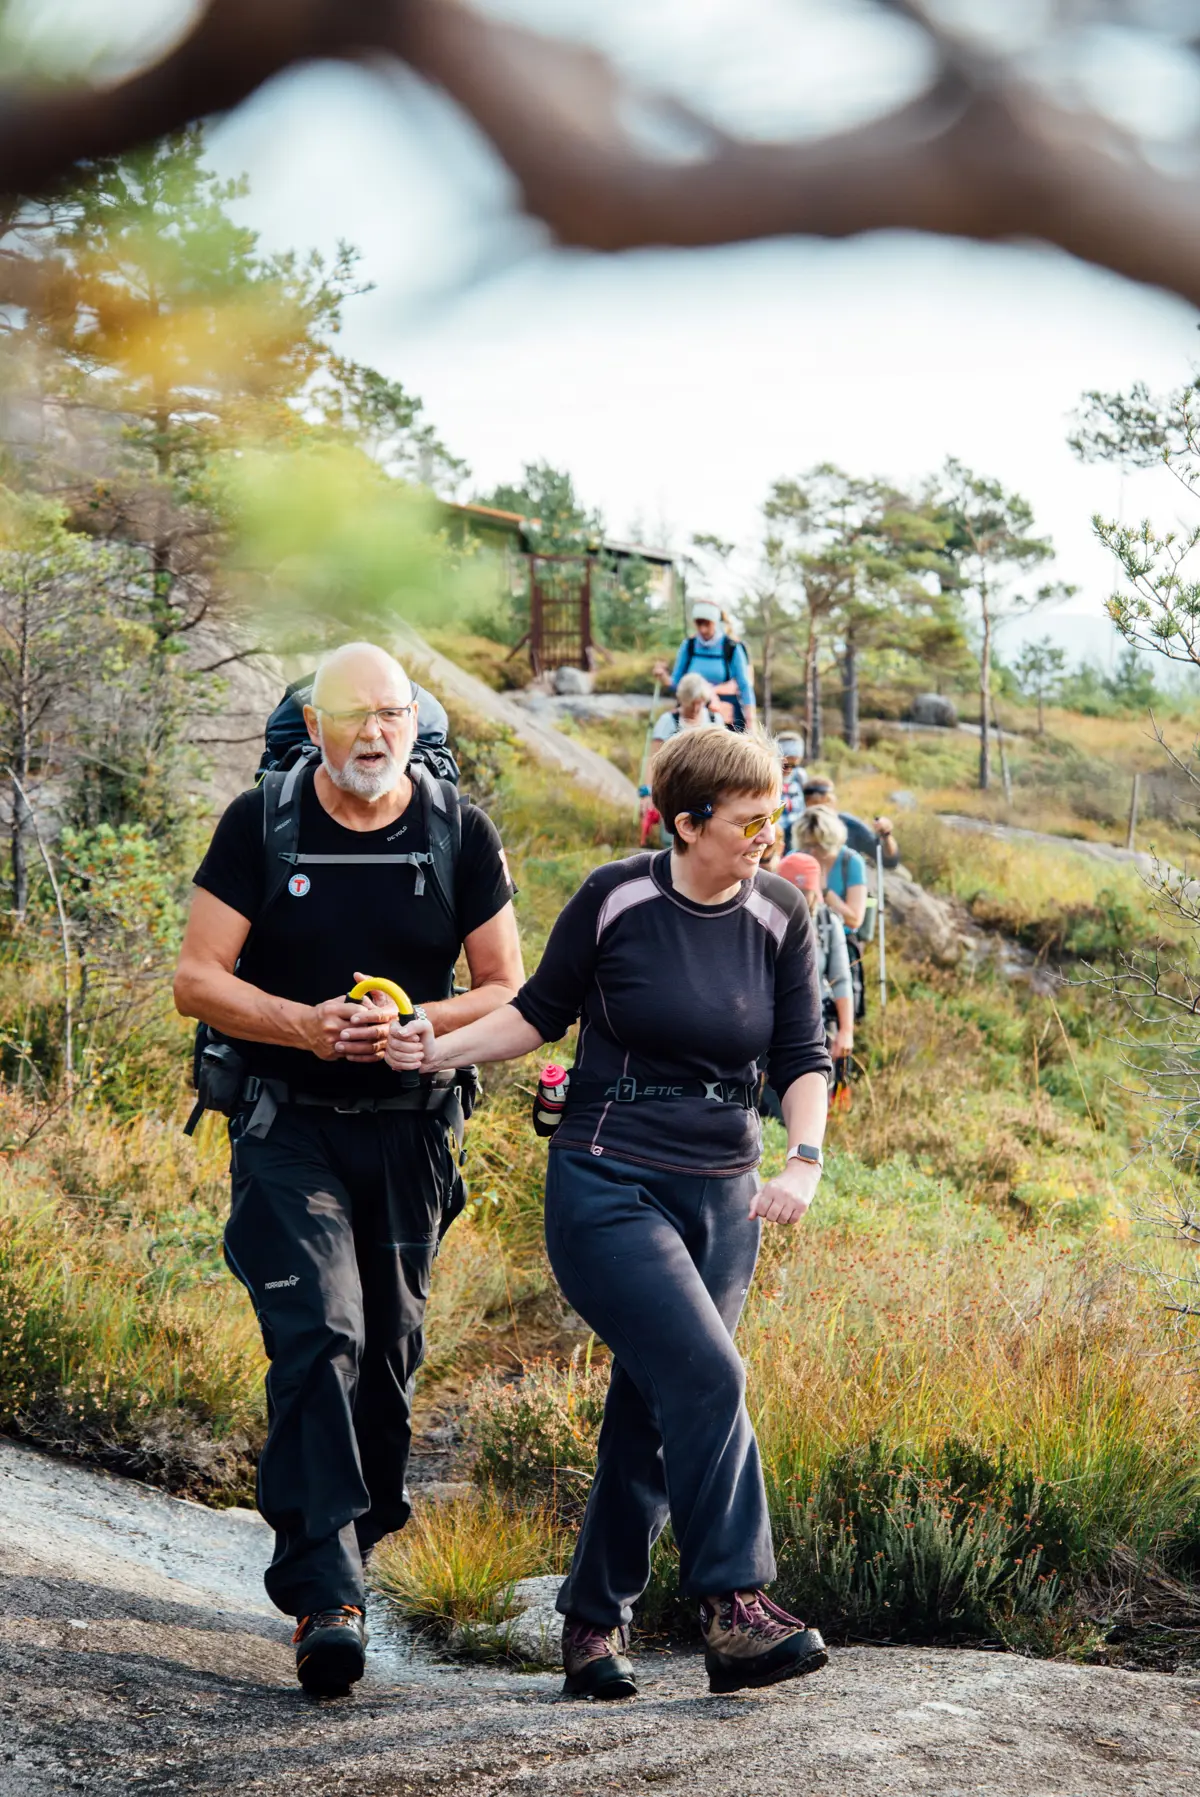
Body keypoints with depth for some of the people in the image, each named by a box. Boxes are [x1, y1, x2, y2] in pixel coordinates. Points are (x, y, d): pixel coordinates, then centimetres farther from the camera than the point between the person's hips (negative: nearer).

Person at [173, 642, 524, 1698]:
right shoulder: (261, 825, -4)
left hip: (411, 1129, 3)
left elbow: (508, 995, 2)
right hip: (288, 1126, -2)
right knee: (319, 1338, -16)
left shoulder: (461, 834, 0)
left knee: (389, 1351, 9)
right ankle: (326, 1596, -20)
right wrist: (304, 1024, -21)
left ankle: (352, 1544, 30)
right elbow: (198, 979, -4)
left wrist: (416, 1024, -17)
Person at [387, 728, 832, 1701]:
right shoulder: (616, 898, -8)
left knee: (656, 1410, 6)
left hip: (721, 1199, 4)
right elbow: (543, 1010, 4)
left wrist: (804, 1159, -11)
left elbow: (804, 1058, 5)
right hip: (607, 1187, -4)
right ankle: (735, 1613, -18)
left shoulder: (780, 915, 2)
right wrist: (441, 1049, -8)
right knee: (705, 1375, -20)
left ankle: (595, 1620, 20)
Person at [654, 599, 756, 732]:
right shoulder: (688, 646, 4)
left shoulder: (732, 648, -3)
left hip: (725, 716, -2)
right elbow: (675, 681, 10)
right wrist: (664, 677, -12)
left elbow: (744, 687, 1)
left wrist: (750, 721, -3)